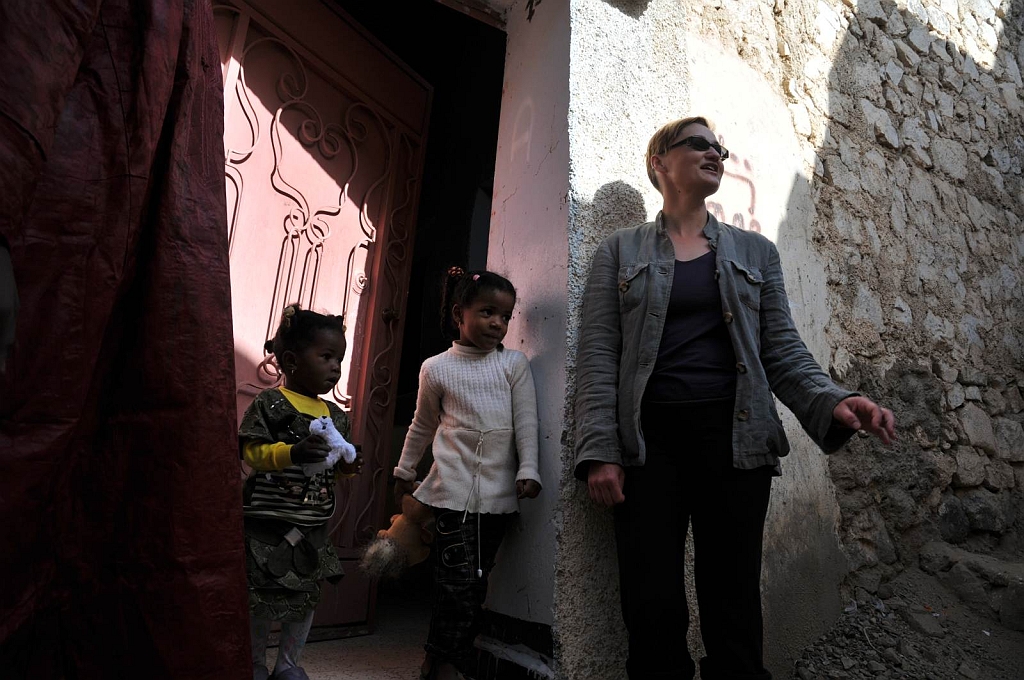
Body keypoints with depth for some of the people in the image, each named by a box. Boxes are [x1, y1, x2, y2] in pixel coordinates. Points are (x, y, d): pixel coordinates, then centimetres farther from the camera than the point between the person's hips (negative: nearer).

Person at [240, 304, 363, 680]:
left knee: (307, 597, 15)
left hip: (313, 529, 6)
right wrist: (290, 453, -31)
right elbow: (251, 451, -15)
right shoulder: (269, 404, -9)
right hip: (269, 525, -6)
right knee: (262, 599, 6)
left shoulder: (336, 415, 9)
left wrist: (348, 464, -6)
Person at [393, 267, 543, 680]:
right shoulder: (436, 369, 2)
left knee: (478, 577, 12)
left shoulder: (514, 364, 4)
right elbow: (423, 425, 14)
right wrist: (405, 470, 21)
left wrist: (528, 471, -8)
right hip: (453, 487, -2)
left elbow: (526, 423, 1)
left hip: (498, 491, 2)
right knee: (458, 577, -2)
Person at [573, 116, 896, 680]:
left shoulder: (755, 251, 15)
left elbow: (783, 349, 10)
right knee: (652, 611, 1)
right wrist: (599, 450, -9)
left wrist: (832, 402, -9)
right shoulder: (620, 251, 9)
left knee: (733, 609, 6)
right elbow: (598, 356, 0)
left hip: (733, 438, 2)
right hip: (647, 441, -1)